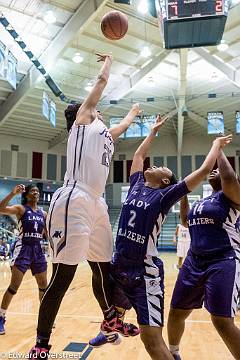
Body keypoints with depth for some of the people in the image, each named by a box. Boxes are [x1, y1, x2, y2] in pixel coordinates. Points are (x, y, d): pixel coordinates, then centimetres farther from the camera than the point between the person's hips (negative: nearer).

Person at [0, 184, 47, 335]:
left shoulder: (43, 213, 10)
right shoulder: (21, 209, -5)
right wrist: (13, 193, -32)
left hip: (37, 250, 5)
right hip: (23, 249, -5)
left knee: (44, 286, 11)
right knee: (14, 286, -6)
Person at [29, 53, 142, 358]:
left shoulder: (105, 132, 27)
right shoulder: (82, 120, 9)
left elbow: (124, 124, 49)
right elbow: (102, 81, 13)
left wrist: (133, 112, 65)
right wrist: (108, 61, 31)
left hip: (96, 204, 9)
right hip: (74, 201, -8)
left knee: (103, 269, 18)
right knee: (62, 276, -6)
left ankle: (110, 320, 37)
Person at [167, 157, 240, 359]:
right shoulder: (201, 202, 18)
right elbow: (186, 221, 29)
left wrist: (218, 149, -10)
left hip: (223, 262, -7)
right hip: (194, 261, 8)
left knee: (222, 321, -13)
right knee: (176, 312, 13)